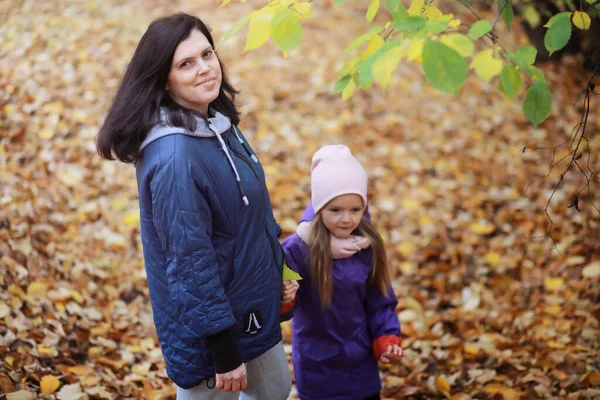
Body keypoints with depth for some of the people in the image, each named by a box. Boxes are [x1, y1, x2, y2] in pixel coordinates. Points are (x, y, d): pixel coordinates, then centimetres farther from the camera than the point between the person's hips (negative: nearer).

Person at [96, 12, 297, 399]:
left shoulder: (219, 123, -1)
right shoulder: (173, 155, -29)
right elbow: (190, 259, -27)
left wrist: (280, 269, 11)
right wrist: (225, 353, -22)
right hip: (208, 323, -9)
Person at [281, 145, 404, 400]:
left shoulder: (368, 247, -7)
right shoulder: (296, 249, -19)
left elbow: (380, 302, 3)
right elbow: (280, 310, -19)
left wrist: (387, 341, -8)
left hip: (361, 361, 3)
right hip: (317, 366, -3)